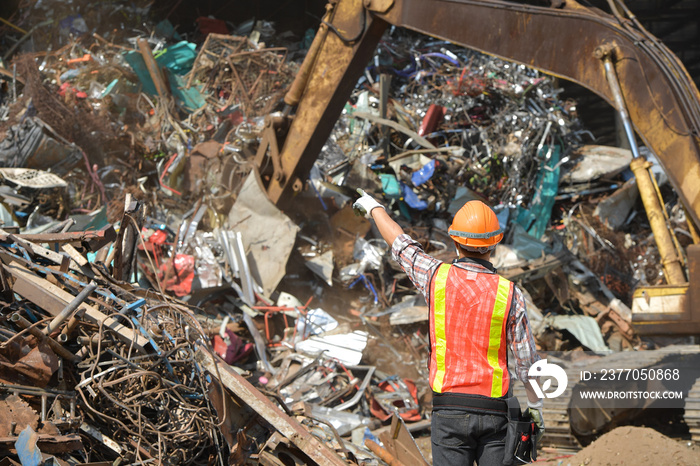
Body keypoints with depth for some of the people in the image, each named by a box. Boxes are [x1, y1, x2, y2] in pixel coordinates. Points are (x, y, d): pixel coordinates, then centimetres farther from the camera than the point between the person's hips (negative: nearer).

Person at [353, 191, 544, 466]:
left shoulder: (438, 277, -5)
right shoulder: (509, 294, -5)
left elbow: (401, 245, 14)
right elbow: (527, 361, -1)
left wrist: (374, 208, 32)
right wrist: (535, 407, 16)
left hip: (450, 410, 0)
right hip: (494, 410, 1)